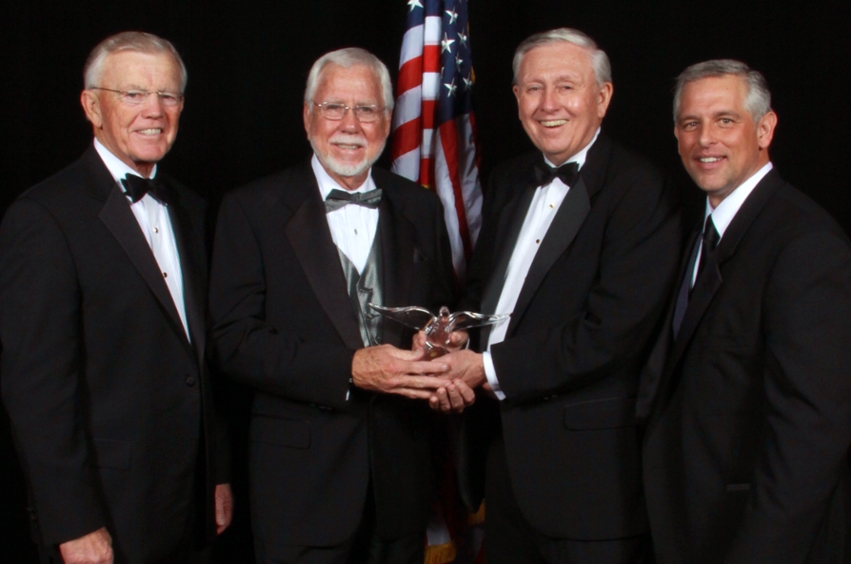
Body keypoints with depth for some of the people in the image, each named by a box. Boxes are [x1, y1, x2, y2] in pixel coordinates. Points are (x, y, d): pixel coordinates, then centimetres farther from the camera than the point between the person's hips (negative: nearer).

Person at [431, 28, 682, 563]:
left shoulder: (642, 192, -15)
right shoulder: (509, 181, 11)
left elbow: (610, 333, -22)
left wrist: (490, 367, -18)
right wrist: (451, 346, -6)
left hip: (588, 467, -7)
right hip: (500, 450, 7)